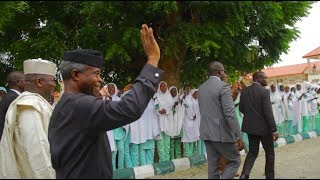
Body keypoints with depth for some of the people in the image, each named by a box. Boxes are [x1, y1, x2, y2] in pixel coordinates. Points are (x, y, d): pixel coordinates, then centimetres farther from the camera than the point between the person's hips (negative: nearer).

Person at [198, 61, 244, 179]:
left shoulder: (201, 88, 11)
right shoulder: (223, 86, -13)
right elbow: (230, 114, -19)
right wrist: (239, 137, -17)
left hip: (206, 132, 7)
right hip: (221, 133, -7)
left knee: (213, 166, 11)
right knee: (234, 161, 8)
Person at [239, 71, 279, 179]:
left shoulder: (244, 91, 1)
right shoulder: (264, 91, -16)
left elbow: (241, 108, 7)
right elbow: (268, 112, -19)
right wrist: (274, 130, -16)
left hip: (250, 127, 5)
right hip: (263, 127, -5)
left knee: (252, 151, 14)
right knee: (269, 153, 13)